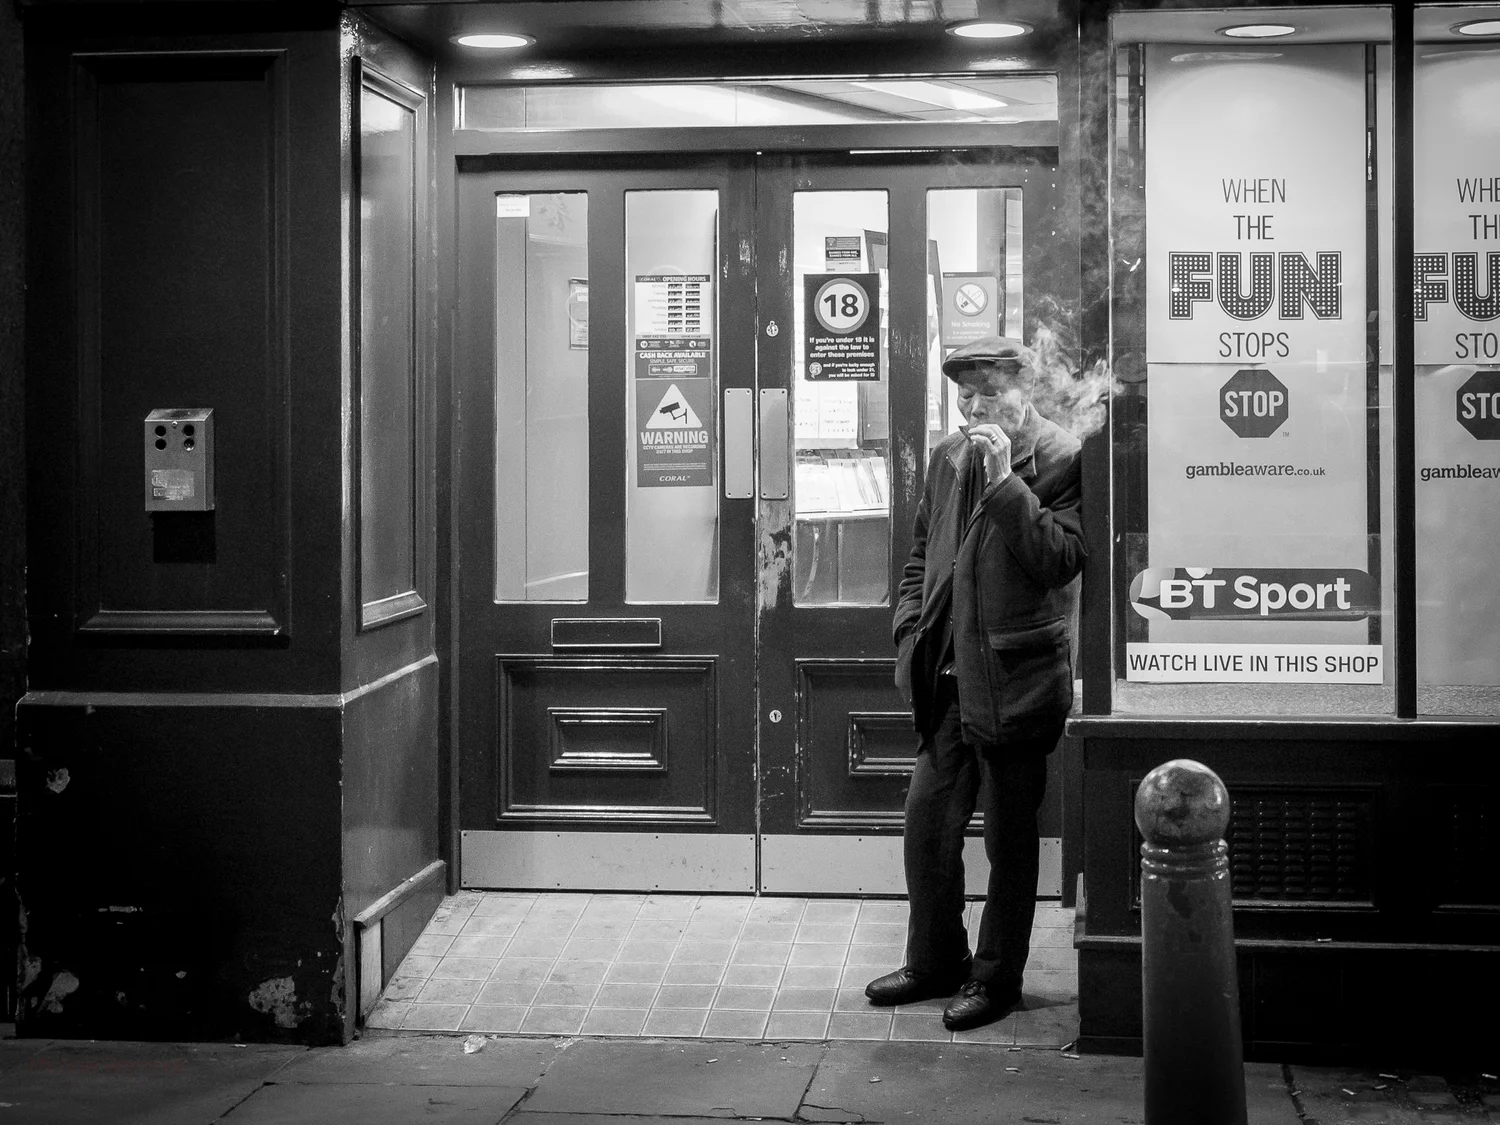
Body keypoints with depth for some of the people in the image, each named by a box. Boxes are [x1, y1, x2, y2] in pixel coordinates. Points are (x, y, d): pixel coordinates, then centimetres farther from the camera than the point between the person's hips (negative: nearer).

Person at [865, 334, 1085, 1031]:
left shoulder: (1062, 460, -8)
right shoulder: (948, 457, 12)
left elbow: (1060, 560, -20)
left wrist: (1004, 480, -21)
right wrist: (911, 635, 9)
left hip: (1016, 684, -6)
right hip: (949, 681, 6)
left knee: (1009, 837, 5)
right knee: (926, 818, 10)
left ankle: (996, 978, 18)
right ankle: (934, 962, 26)